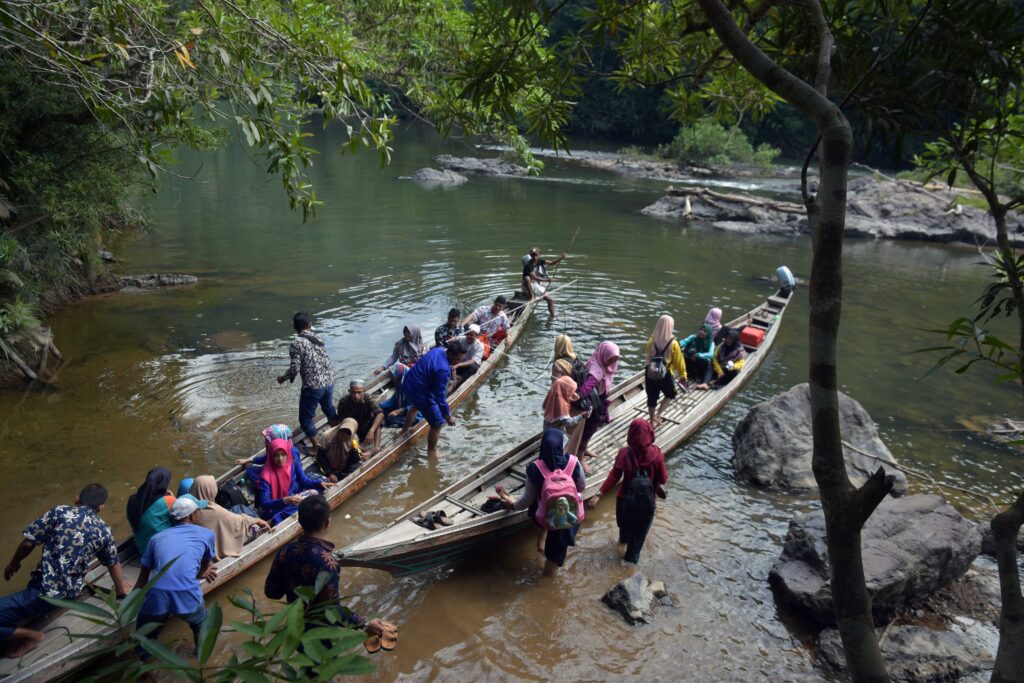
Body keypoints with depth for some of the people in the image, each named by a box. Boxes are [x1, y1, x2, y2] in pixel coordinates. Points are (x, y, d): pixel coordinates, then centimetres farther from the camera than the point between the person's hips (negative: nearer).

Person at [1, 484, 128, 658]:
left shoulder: (60, 512, -7)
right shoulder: (103, 530, 4)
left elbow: (28, 542, -5)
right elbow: (113, 563, 15)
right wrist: (121, 590, 31)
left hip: (46, 593, -6)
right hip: (70, 593, 6)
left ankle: (29, 636, -3)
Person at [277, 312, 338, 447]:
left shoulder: (296, 344, -13)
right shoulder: (317, 338, 6)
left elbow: (295, 369, -14)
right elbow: (325, 361, 11)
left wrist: (282, 378, 3)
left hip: (312, 386, -7)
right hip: (329, 382, 7)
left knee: (305, 418, 11)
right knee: (329, 409, 30)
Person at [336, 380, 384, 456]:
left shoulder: (367, 399, -19)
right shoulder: (344, 402, -19)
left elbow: (380, 414, -33)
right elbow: (342, 421, -18)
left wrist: (371, 431, -46)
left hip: (365, 429, 0)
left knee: (377, 421, -26)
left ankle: (376, 447, -38)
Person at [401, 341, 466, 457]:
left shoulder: (438, 350, -2)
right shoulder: (443, 369, -31)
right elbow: (440, 396, -27)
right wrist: (448, 416, -18)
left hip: (408, 383, 10)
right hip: (419, 391, -10)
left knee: (416, 406, 41)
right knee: (438, 423, 4)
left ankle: (405, 430, 62)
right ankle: (432, 453, 19)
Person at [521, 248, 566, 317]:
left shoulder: (540, 261, 3)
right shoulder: (528, 265, -19)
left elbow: (551, 263, -3)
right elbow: (534, 277, -25)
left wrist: (560, 259, -20)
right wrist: (545, 280, -31)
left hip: (536, 286, 7)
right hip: (528, 286, -6)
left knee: (550, 300, -1)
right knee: (527, 278, -41)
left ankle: (552, 316, 7)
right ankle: (531, 296, -30)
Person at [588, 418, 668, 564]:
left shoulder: (624, 453, -23)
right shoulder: (656, 454, -22)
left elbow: (614, 477, -22)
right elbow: (663, 480, -13)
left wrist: (599, 494, -18)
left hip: (626, 497, 1)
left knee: (625, 521, 32)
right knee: (640, 529, 25)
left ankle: (624, 538, 60)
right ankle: (632, 554, 41)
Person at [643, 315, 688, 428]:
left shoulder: (652, 340, -6)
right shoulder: (673, 344, -18)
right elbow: (679, 361, -10)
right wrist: (683, 375, 3)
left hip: (650, 373, 3)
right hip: (665, 375, -3)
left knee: (652, 397, 18)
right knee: (670, 395, 23)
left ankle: (652, 420, 30)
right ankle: (658, 415, 12)